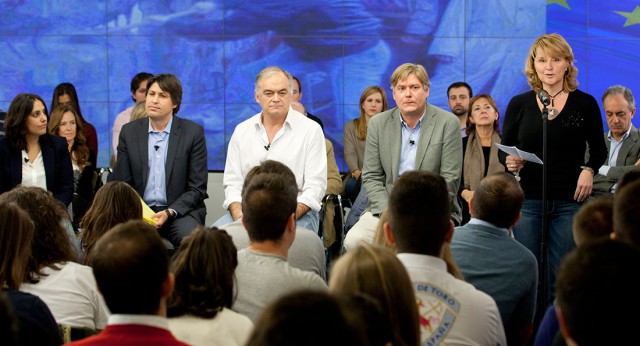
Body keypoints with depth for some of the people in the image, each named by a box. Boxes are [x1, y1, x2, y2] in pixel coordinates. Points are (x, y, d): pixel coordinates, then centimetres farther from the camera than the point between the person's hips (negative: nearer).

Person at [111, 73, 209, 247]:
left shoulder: (193, 133, 0)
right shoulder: (129, 132, 7)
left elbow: (197, 188, -1)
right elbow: (122, 183, 9)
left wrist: (169, 213, -16)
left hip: (180, 209, -1)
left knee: (188, 236, -33)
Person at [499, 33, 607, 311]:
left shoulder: (585, 104, 1)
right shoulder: (519, 104, 4)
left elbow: (599, 150, 10)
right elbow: (504, 150, 10)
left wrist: (589, 170, -9)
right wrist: (510, 161, -13)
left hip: (570, 201, -1)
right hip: (527, 200, 1)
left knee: (561, 277, 0)